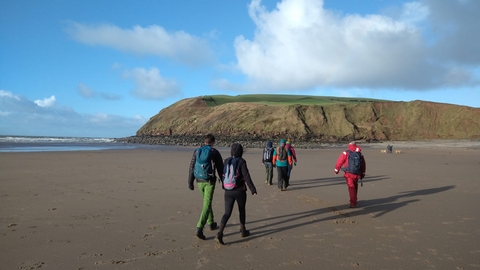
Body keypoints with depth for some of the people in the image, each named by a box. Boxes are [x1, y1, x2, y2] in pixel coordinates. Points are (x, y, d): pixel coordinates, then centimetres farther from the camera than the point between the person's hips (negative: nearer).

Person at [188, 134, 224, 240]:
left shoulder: (197, 151, 2)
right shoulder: (215, 152, -8)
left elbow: (191, 168, 1)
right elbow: (220, 168, -4)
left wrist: (190, 182, 6)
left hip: (199, 181, 5)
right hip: (209, 181, -5)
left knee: (207, 201, 24)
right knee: (207, 205, -4)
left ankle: (211, 224, 36)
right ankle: (199, 229, -16)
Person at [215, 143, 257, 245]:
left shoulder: (226, 161, 1)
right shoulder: (241, 162, -13)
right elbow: (246, 176, -18)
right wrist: (253, 189, -12)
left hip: (228, 192, 3)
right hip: (240, 191, -3)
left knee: (227, 213, 2)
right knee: (242, 210, 20)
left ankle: (219, 234, -15)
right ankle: (243, 231, 33)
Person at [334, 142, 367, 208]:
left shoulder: (346, 153, -5)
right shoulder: (360, 154, 7)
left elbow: (339, 162, -5)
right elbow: (364, 165, 11)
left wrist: (336, 170, 9)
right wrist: (363, 173, 24)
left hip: (349, 174, -4)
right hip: (357, 174, 4)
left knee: (351, 187, 0)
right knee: (355, 186, 23)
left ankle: (353, 203, -6)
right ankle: (354, 200, 38)